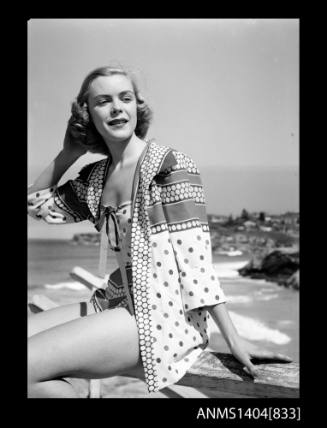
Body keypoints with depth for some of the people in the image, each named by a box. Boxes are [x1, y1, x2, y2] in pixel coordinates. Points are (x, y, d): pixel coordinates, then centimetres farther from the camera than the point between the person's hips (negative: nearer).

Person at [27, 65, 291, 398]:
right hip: (118, 302, 8)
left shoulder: (170, 165, -9)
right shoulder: (96, 177, 11)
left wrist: (233, 340, -15)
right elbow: (34, 203, 22)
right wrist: (69, 152, 13)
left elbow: (195, 259, -13)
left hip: (166, 314, -7)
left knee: (31, 362, -19)